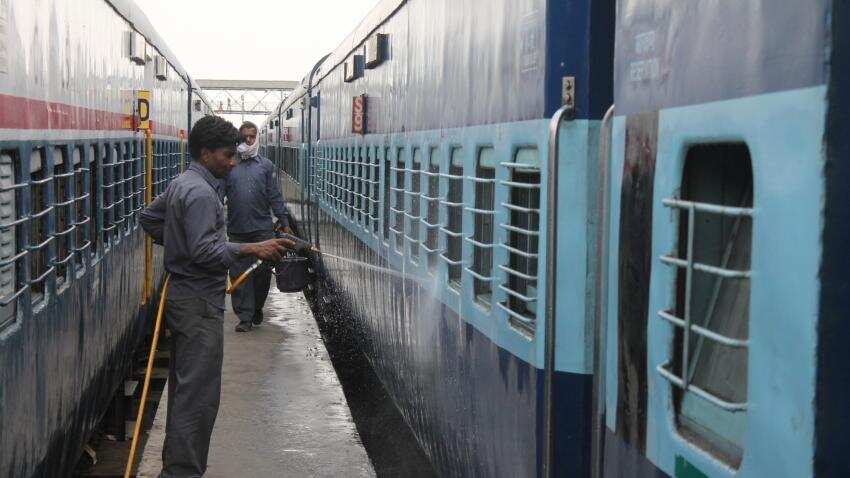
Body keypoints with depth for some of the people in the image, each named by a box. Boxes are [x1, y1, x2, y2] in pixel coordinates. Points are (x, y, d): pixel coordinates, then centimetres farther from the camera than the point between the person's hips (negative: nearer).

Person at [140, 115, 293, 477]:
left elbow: (149, 218, 25)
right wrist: (252, 250, -27)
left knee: (183, 387, 19)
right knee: (198, 393, -8)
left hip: (182, 296, 11)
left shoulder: (181, 184, 13)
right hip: (199, 302, -11)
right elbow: (206, 252, -27)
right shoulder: (201, 193, -20)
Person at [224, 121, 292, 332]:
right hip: (237, 230, 0)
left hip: (263, 228, 0)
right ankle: (245, 317, 10)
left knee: (264, 270, 2)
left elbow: (275, 196, 7)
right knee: (240, 273, 2)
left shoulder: (266, 165, 8)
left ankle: (257, 307, 26)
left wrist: (284, 222, 2)